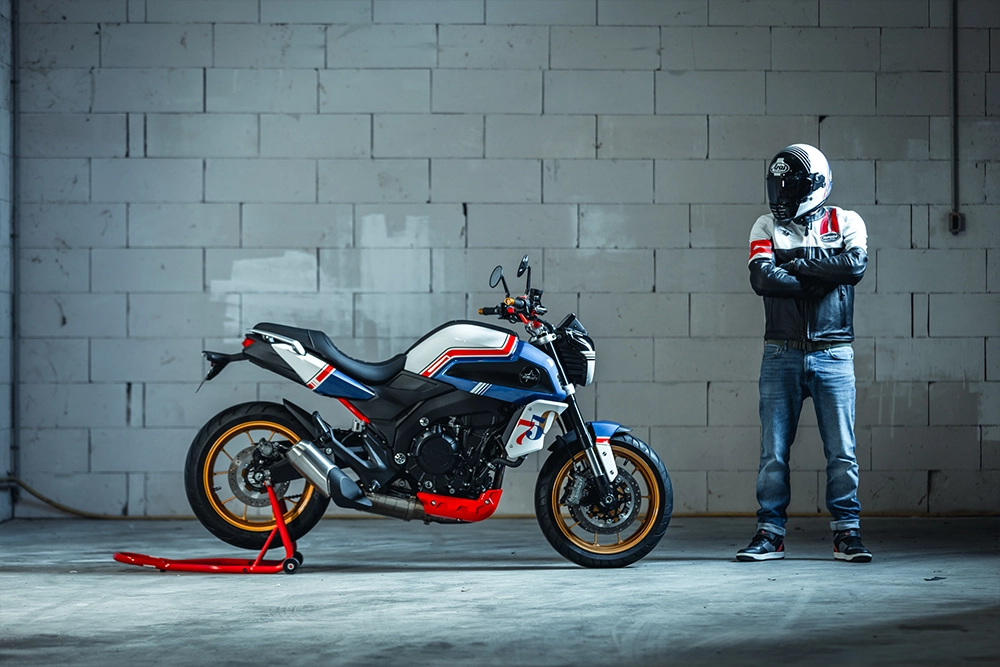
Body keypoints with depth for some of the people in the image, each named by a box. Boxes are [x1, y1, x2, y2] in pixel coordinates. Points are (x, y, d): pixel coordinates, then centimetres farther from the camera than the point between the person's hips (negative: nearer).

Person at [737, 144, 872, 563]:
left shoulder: (846, 222, 7)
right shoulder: (767, 227, 8)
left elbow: (855, 263, -15)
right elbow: (762, 278, -10)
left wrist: (798, 261, -11)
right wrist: (820, 277, -12)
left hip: (833, 353, -1)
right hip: (782, 354, 1)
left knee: (841, 450, -1)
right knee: (773, 451, 1)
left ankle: (846, 532, 7)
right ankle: (770, 533, 9)